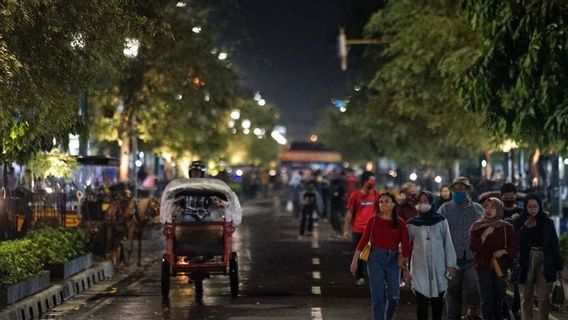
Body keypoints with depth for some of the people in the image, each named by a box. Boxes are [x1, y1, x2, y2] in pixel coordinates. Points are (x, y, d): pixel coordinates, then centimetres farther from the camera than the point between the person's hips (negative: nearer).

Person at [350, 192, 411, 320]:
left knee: (394, 296, 1)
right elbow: (364, 240, 1)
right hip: (376, 258, -1)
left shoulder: (400, 223, 4)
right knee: (378, 297, -3)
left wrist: (405, 265, 0)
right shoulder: (374, 220, 1)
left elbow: (405, 245, 4)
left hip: (393, 260, 2)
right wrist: (355, 260, -2)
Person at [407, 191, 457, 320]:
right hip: (420, 267, 0)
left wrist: (450, 264, 0)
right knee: (422, 301, -4)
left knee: (437, 300, 5)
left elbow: (448, 243, 4)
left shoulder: (441, 221, 4)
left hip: (438, 266, 0)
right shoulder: (412, 223, 5)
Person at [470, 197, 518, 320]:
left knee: (499, 298, 2)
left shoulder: (506, 227, 6)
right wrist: (485, 234, -15)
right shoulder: (477, 227, 5)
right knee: (486, 300, -8)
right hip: (484, 267, -1)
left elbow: (514, 248, 6)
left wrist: (503, 251, -12)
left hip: (501, 267, 1)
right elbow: (473, 247, -4)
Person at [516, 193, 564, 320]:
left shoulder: (547, 222, 1)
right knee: (526, 296, 5)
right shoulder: (521, 222, 1)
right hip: (527, 262, 1)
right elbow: (516, 243, -5)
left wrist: (559, 267, 2)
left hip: (544, 262, -1)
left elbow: (554, 245, 4)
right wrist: (525, 228, -17)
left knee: (543, 297, -5)